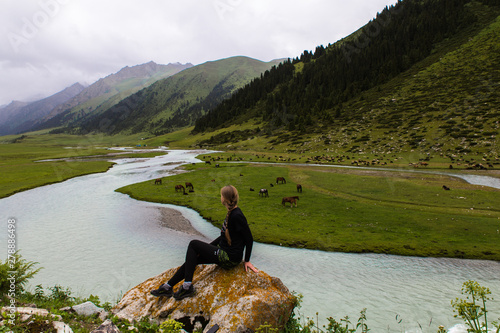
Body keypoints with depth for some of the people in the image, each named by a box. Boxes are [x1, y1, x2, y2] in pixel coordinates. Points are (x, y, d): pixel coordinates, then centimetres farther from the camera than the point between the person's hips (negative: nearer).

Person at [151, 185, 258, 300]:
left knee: (193, 244, -8)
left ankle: (187, 286, -4)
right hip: (223, 251, 9)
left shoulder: (237, 216, -22)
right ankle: (168, 287, 18)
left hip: (230, 259, -9)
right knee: (192, 259, 4)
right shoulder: (231, 213, 8)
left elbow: (249, 239, -17)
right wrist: (207, 248, 12)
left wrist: (247, 261, -9)